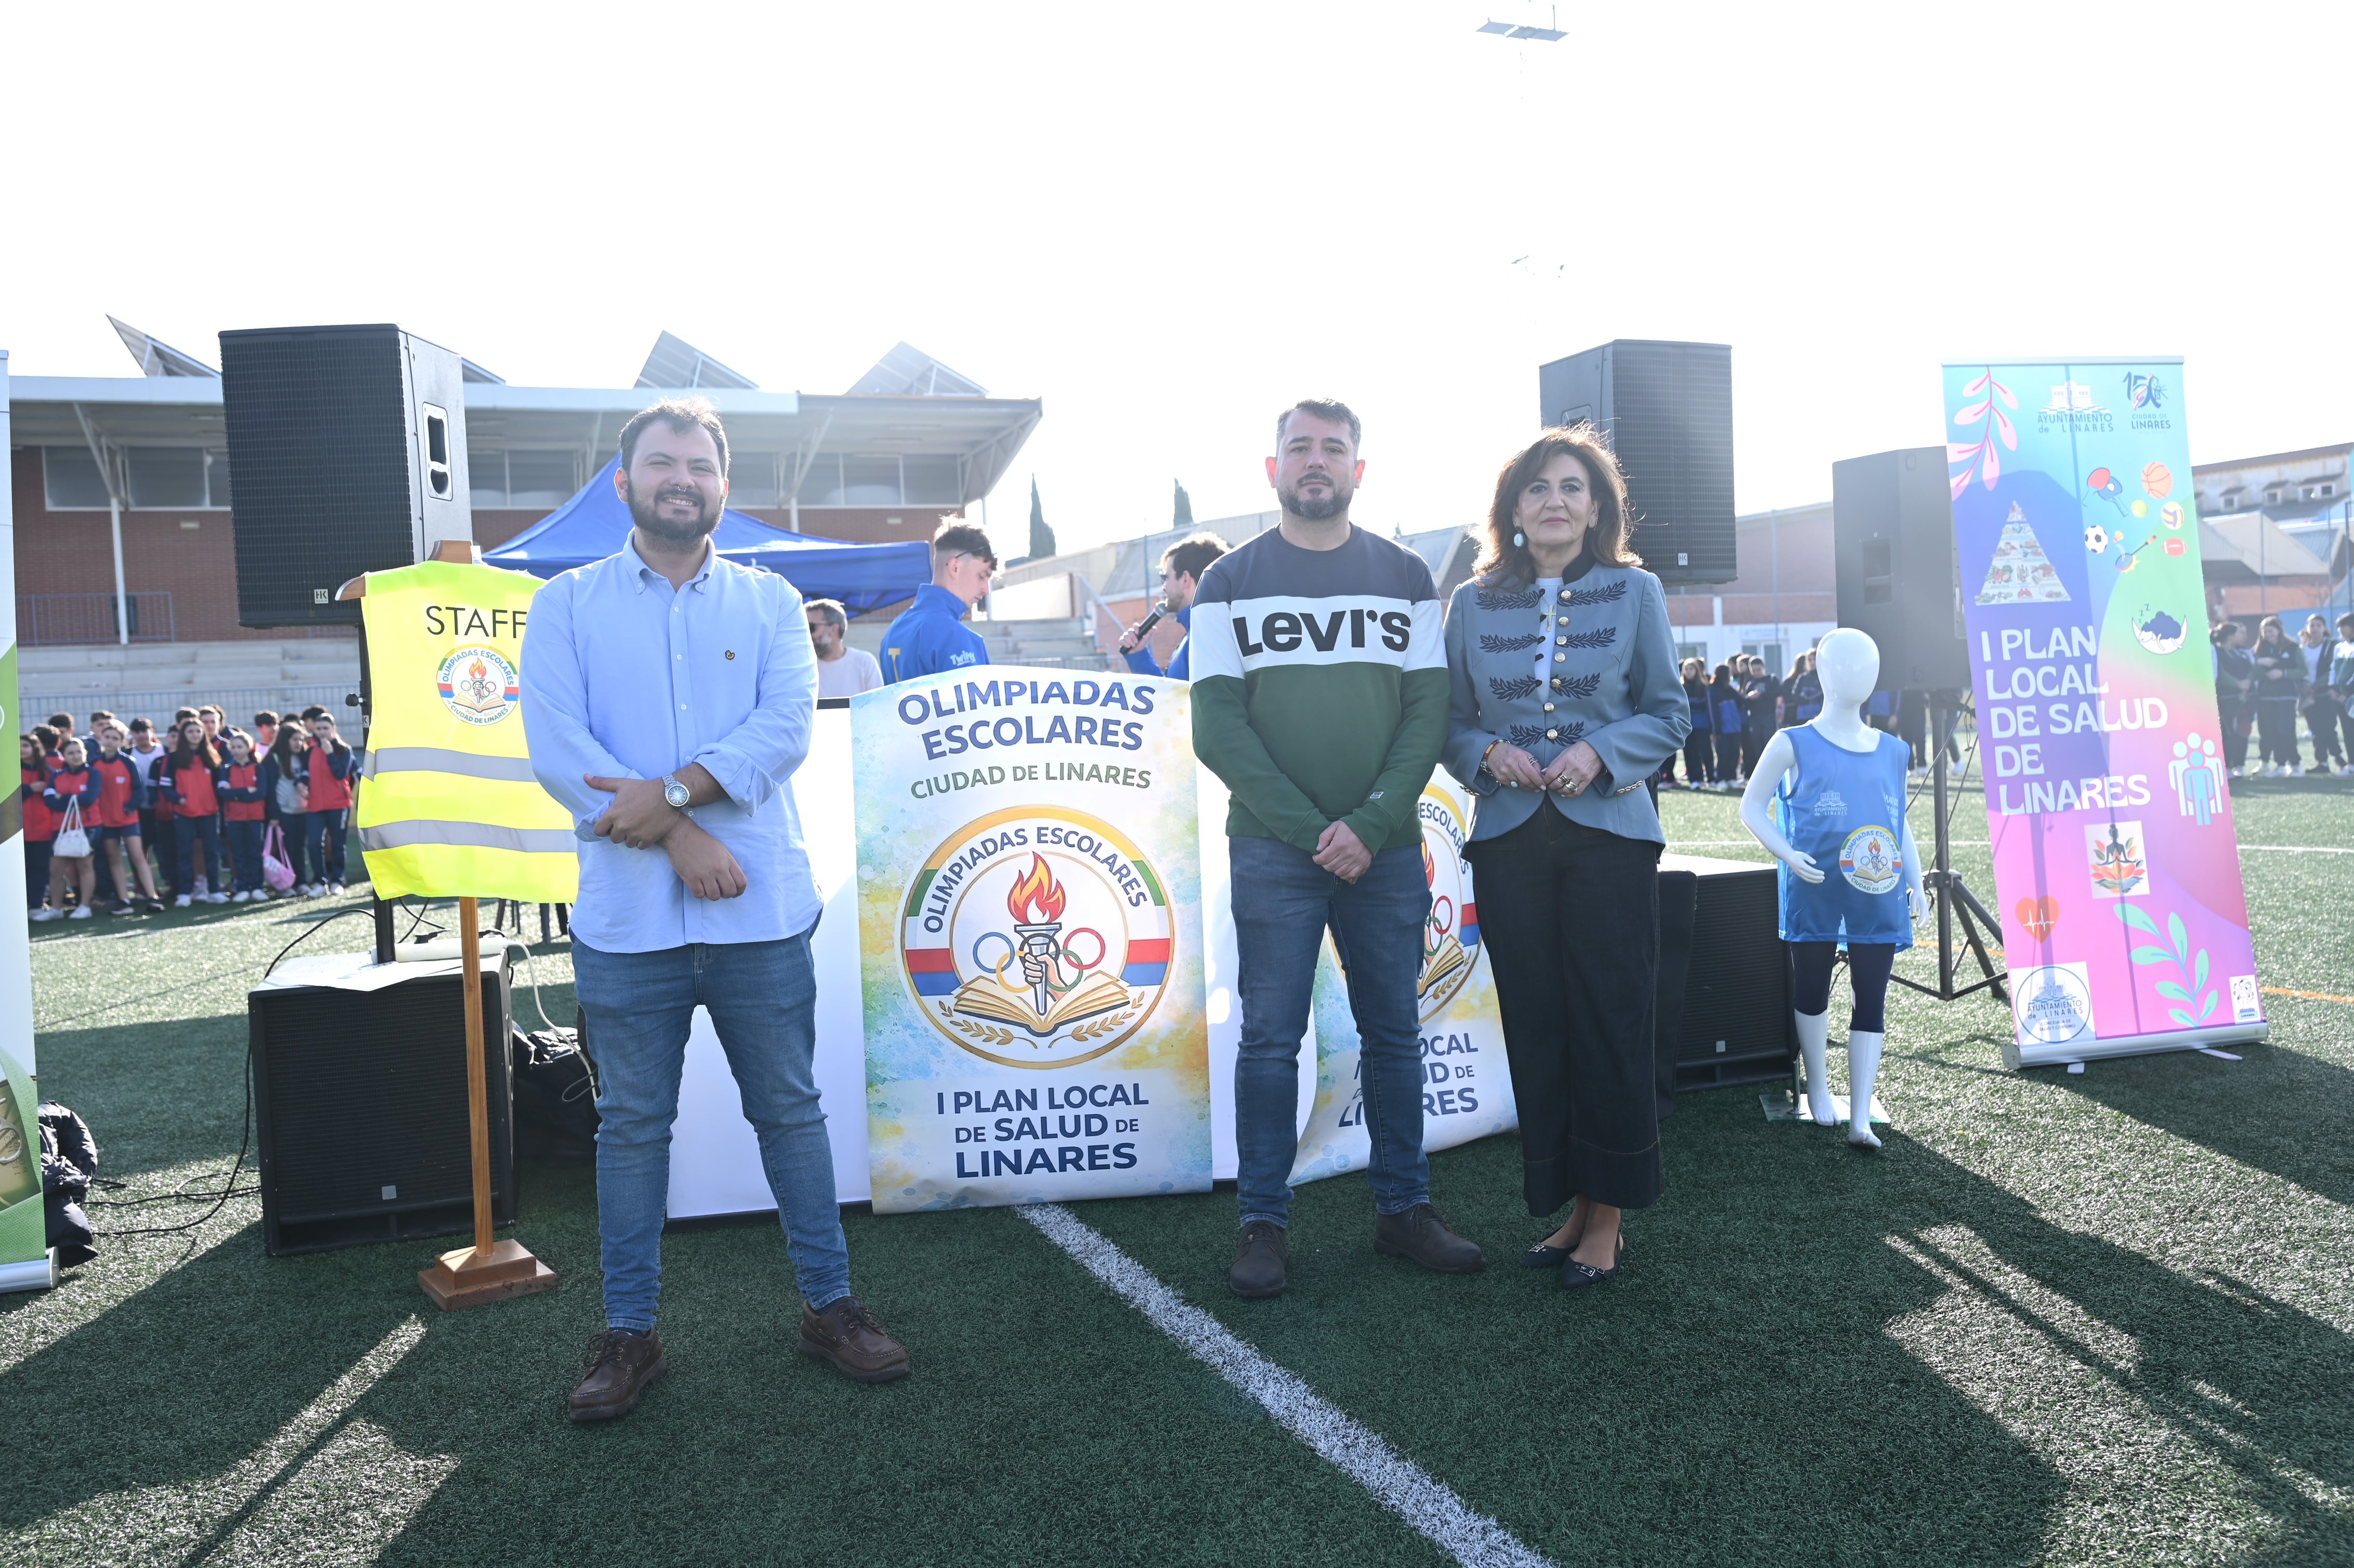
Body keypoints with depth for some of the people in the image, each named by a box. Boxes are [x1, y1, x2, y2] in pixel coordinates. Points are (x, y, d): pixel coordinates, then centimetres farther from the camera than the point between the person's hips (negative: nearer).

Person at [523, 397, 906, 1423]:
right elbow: (556, 748, -7)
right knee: (632, 1125, 9)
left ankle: (828, 1303, 23)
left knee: (790, 1111, 10)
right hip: (627, 916, 0)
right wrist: (678, 836, -15)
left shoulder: (770, 603, 9)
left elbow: (786, 729, -6)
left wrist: (672, 790, -19)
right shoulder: (567, 606, 6)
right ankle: (629, 1332, 23)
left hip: (760, 912, 1)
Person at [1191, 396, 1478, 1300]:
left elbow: (1429, 712, 2)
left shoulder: (1405, 577, 9)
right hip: (1272, 849, -2)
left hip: (1385, 848, 2)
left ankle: (1403, 1209, 21)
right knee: (1270, 1039, 1)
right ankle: (1264, 1224, 11)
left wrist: (1371, 823, -12)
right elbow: (1217, 726, -3)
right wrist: (1307, 827, -13)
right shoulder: (1229, 583, 5)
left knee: (1393, 1032, 9)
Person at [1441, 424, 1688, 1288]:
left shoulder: (1635, 592, 4)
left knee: (1611, 1022, 0)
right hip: (1510, 838, 2)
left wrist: (1601, 751, -13)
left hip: (1610, 835, -2)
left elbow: (1670, 714, 4)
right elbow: (1452, 722, 10)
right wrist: (1488, 753, -11)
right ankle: (1567, 1205, 17)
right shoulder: (1473, 604, 7)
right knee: (1535, 1024, 4)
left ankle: (1607, 1215, 12)